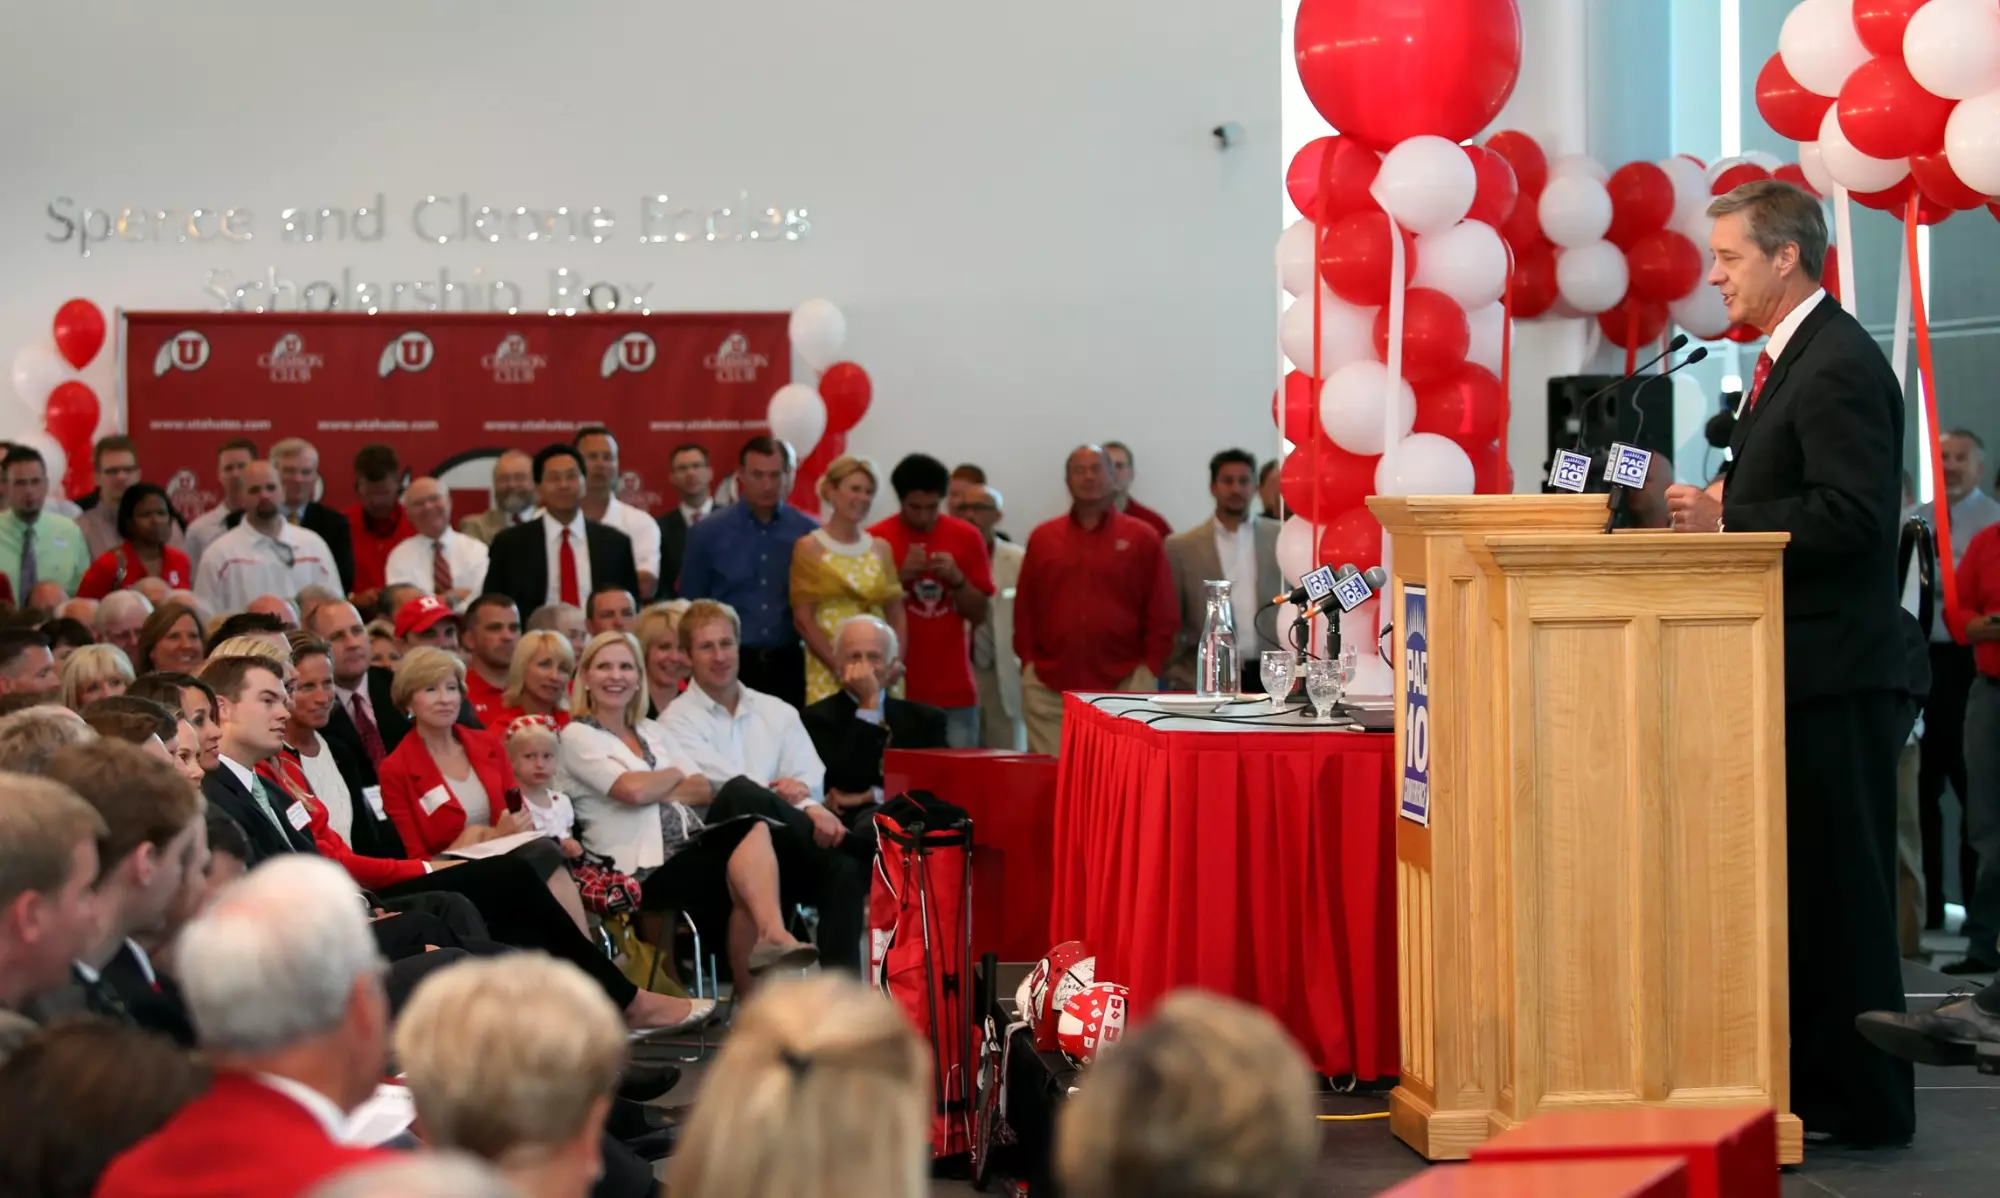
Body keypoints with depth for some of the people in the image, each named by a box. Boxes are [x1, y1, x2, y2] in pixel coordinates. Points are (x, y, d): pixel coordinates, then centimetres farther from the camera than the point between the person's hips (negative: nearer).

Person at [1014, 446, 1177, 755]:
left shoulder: (1141, 539, 7)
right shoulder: (1042, 538, 13)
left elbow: (1162, 614, 5)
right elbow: (1024, 610, 13)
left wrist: (1148, 670, -2)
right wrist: (1028, 663, 4)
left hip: (1122, 684, -2)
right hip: (1050, 689, 2)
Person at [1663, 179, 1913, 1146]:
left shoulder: (1838, 366, -15)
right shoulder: (1790, 360, 18)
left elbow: (1854, 515, -24)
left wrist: (1727, 520, -21)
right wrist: (1717, 511, 8)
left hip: (1835, 676, -10)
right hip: (1799, 669, 10)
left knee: (1840, 887, -4)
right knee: (1802, 885, 14)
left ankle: (1862, 1102, 4)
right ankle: (1812, 1083, 22)